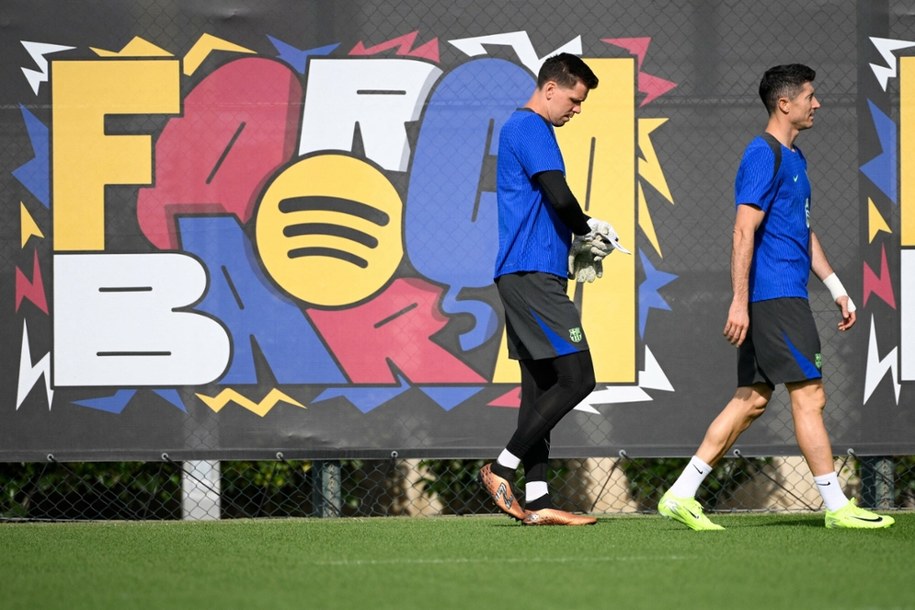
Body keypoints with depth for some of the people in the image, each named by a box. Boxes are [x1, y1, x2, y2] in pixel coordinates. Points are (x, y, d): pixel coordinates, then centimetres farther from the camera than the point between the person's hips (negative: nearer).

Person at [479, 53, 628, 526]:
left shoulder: (521, 129, 23)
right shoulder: (531, 128, -10)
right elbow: (559, 197, -20)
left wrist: (575, 244, 14)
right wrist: (588, 229, -3)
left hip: (527, 277, 11)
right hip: (532, 276, -11)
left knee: (541, 388, 8)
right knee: (576, 378, -12)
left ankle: (537, 500, 6)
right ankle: (502, 469, -8)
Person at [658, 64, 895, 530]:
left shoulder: (792, 158, 20)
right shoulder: (764, 156, -12)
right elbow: (744, 232, -17)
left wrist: (836, 287, 24)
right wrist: (739, 302, -22)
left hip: (783, 296, 10)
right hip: (775, 296, -10)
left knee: (752, 400, 8)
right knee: (808, 395, -7)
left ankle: (681, 495, 8)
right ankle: (836, 506, -3)